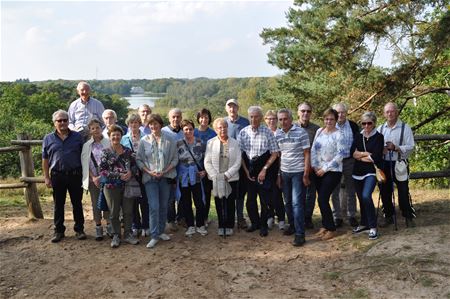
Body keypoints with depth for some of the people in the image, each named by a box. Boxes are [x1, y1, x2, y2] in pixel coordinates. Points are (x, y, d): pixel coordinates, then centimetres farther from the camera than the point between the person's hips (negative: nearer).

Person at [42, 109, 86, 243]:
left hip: (75, 175, -1)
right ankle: (59, 231, 19)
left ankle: (79, 229, 17)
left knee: (77, 203, 7)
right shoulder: (48, 139, 5)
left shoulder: (77, 137, 4)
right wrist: (46, 177, 2)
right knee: (58, 204, 9)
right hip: (57, 176, 1)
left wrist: (84, 174, 0)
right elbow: (45, 160, 7)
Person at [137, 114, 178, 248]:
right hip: (150, 178, -1)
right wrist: (149, 171, -11)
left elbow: (175, 159, 0)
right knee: (154, 207, -8)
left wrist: (165, 171, -11)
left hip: (166, 177, 1)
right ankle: (154, 236, 0)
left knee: (163, 206, 11)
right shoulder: (144, 140, -1)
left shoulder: (169, 139, -2)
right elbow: (139, 159, 2)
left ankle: (161, 231, 27)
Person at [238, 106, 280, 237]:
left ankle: (263, 225, 21)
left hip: (264, 171, -2)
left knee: (264, 200, 4)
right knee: (250, 199, 10)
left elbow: (275, 153, -5)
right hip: (249, 171, 3)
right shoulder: (243, 132, 0)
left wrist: (264, 169, -10)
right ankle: (255, 222, 30)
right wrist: (246, 170, -1)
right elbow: (239, 153, 4)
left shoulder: (267, 132, -7)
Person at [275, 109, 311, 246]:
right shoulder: (277, 134, 4)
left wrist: (306, 175, -10)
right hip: (284, 172, 5)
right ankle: (292, 225, 29)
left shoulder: (301, 132, -8)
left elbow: (306, 154, -7)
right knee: (288, 202, 12)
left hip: (298, 172, -4)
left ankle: (300, 234, -5)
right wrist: (278, 174, 8)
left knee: (297, 203, -8)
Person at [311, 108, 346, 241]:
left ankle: (331, 229, 4)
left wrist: (325, 169, -14)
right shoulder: (319, 131, 8)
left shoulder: (338, 135, -9)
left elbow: (340, 155, -14)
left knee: (322, 199, -10)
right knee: (322, 199, 8)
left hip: (333, 171, -5)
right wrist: (314, 166, 0)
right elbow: (313, 149, 11)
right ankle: (325, 226, 23)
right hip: (319, 171, 6)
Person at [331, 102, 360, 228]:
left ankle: (352, 216, 19)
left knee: (350, 190, 9)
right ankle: (337, 217, 15)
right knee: (335, 191, 5)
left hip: (350, 161, 0)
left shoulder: (353, 126, 2)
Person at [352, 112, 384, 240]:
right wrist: (367, 154, -11)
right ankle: (364, 223, 31)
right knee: (361, 199, 13)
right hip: (358, 172, 5)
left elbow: (376, 157, -12)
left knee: (366, 196, -24)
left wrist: (360, 156, -3)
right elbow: (353, 153, -2)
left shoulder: (378, 137, -3)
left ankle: (373, 227, -13)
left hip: (371, 172, -5)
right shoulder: (358, 137, 10)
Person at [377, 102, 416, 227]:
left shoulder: (405, 128, -3)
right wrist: (380, 150, -11)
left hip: (399, 164, -4)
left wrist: (395, 148, -21)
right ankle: (388, 216, 24)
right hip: (384, 164, 4)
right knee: (385, 191, 10)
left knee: (403, 192, -2)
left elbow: (410, 147, -9)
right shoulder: (380, 129, 9)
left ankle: (408, 217, 13)